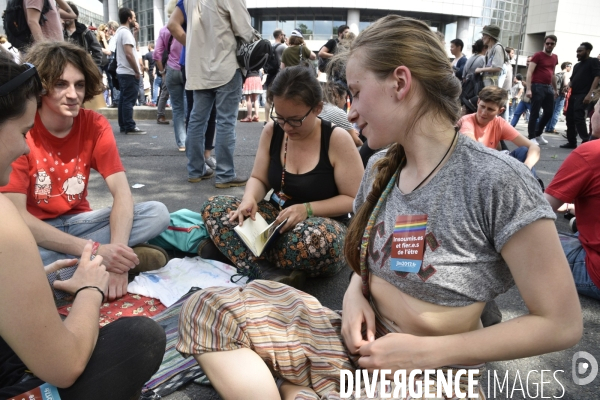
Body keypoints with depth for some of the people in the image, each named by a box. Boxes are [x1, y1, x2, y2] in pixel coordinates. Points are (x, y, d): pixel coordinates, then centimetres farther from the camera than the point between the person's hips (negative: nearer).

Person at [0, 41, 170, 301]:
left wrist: (115, 251, -34)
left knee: (157, 213, -18)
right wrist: (95, 250, -33)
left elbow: (121, 192, -15)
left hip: (77, 222, 3)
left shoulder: (95, 125, -7)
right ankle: (118, 259, -24)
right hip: (32, 233, -2)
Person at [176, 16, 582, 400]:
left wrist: (427, 352, -18)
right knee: (207, 309, -7)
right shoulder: (379, 168, 2)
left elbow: (561, 324, -15)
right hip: (362, 340, 6)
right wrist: (355, 293, -6)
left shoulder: (496, 181, -19)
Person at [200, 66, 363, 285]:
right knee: (212, 207, -13)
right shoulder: (272, 131, -3)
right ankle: (270, 274, -31)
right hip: (278, 216, 5)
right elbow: (259, 179, 5)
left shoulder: (337, 139, -16)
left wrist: (307, 209, -24)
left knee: (318, 239, -41)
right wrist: (250, 199, -19)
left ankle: (242, 251, -17)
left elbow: (356, 199, -13)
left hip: (322, 222, -4)